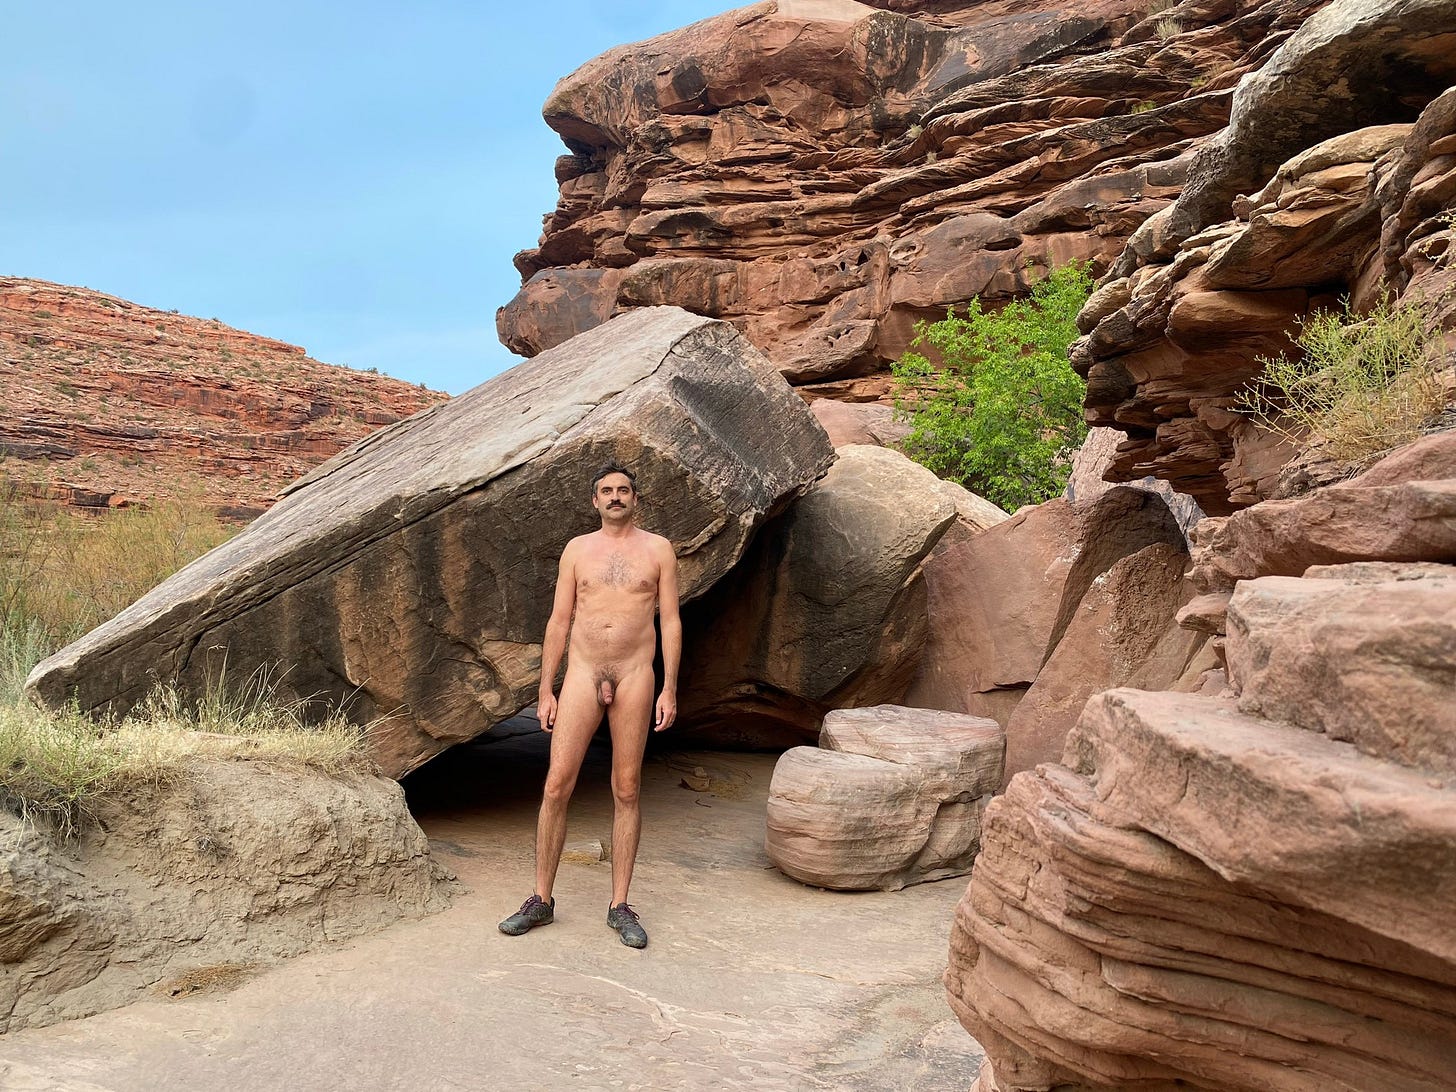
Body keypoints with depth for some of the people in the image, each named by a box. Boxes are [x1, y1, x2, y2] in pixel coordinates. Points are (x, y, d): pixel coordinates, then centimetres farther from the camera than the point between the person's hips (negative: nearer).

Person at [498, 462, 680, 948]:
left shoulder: (658, 549, 6)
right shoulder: (577, 549, 10)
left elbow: (670, 622, 3)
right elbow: (559, 622, 9)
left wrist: (669, 690, -5)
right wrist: (545, 691, 4)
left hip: (634, 676, -1)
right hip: (582, 674, 1)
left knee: (626, 791, 3)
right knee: (557, 785, -4)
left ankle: (619, 905, 12)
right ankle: (541, 899, 9)